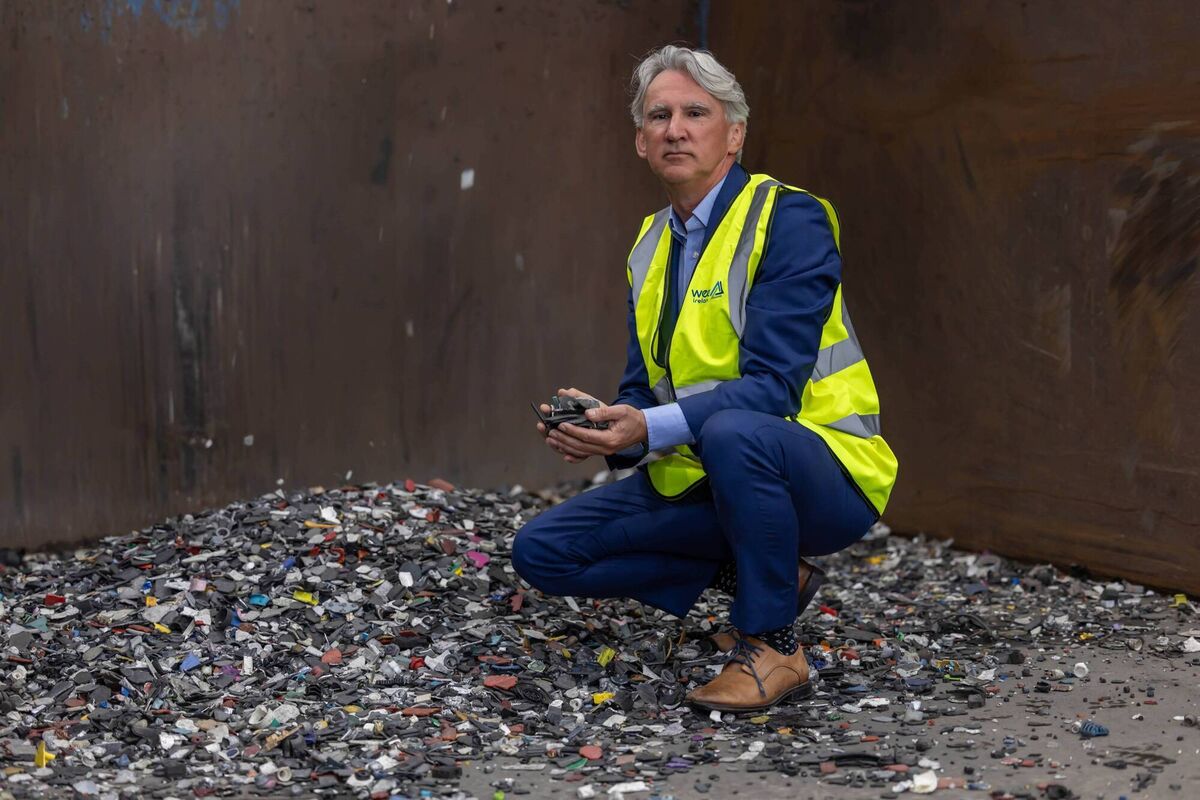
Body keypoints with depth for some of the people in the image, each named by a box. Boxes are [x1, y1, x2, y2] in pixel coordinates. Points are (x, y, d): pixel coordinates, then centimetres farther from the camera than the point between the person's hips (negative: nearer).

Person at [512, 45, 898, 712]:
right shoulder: (651, 246, 10)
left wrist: (652, 429, -36)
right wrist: (598, 424, -15)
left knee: (732, 432, -41)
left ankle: (772, 645, -18)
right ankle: (764, 574, 5)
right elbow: (644, 393, 8)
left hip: (824, 473, -7)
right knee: (543, 551, -2)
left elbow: (773, 386, -23)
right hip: (698, 481, 7)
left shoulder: (790, 219, -14)